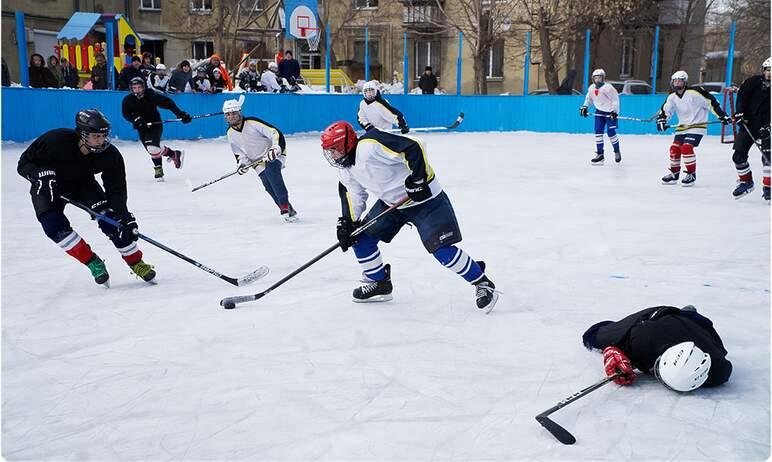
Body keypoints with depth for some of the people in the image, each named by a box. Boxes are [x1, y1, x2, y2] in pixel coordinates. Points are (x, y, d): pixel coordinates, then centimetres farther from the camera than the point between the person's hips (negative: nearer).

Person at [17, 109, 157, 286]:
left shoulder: (110, 155, -27)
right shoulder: (56, 140, -34)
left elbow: (116, 190, -23)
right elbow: (25, 162, -20)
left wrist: (124, 216, -36)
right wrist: (41, 174, -39)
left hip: (82, 182, 2)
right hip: (48, 185, -1)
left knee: (109, 217, -17)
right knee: (54, 225, -23)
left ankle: (135, 262, -3)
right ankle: (93, 263, -8)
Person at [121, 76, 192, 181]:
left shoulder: (151, 95, -18)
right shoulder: (128, 100, -8)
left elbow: (167, 103, -19)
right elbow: (126, 114, -13)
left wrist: (180, 114, -27)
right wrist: (136, 119, -32)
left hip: (155, 124, -5)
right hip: (141, 128, 5)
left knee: (152, 147, -23)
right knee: (152, 149, 9)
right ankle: (175, 154, 31)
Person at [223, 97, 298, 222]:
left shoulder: (253, 123, -19)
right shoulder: (231, 133, 2)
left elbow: (275, 133, -21)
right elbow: (238, 151, 14)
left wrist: (276, 148, -34)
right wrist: (242, 163, -3)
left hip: (274, 155, -5)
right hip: (258, 162, 5)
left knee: (271, 171, -34)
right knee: (268, 185, -16)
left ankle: (285, 204, -30)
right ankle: (289, 211, -8)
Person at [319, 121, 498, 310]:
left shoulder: (370, 145, -29)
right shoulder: (345, 171, 1)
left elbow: (413, 147, -33)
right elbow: (352, 195, 14)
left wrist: (418, 179, -33)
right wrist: (347, 223, 6)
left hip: (424, 197, -9)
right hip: (390, 201, 9)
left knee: (441, 250, -16)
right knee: (361, 236, 5)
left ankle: (483, 283, 1)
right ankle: (380, 283, 23)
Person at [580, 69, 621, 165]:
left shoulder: (608, 88, -18)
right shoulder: (591, 88, 1)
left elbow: (615, 99, -16)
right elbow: (589, 98, 19)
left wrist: (614, 112, -21)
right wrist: (584, 107, 8)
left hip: (610, 112, -6)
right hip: (599, 112, 6)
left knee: (611, 132, -7)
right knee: (598, 131, -3)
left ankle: (617, 152, 15)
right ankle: (599, 155, 0)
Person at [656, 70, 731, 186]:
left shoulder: (695, 92, -16)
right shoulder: (672, 97, 4)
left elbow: (710, 102, -15)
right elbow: (665, 110, 8)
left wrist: (722, 115, -17)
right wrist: (661, 120, -12)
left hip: (697, 126, -6)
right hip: (682, 127, 6)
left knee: (686, 147, -21)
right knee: (674, 148, -1)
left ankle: (691, 174, -9)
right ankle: (674, 173, 17)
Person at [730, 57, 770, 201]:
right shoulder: (753, 82, -1)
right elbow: (742, 96, 6)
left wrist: (767, 127, -22)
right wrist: (739, 112, -8)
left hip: (766, 126, -3)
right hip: (748, 123, 3)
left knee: (767, 156, -17)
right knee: (738, 155, 2)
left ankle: (767, 187, -9)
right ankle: (746, 182, 22)